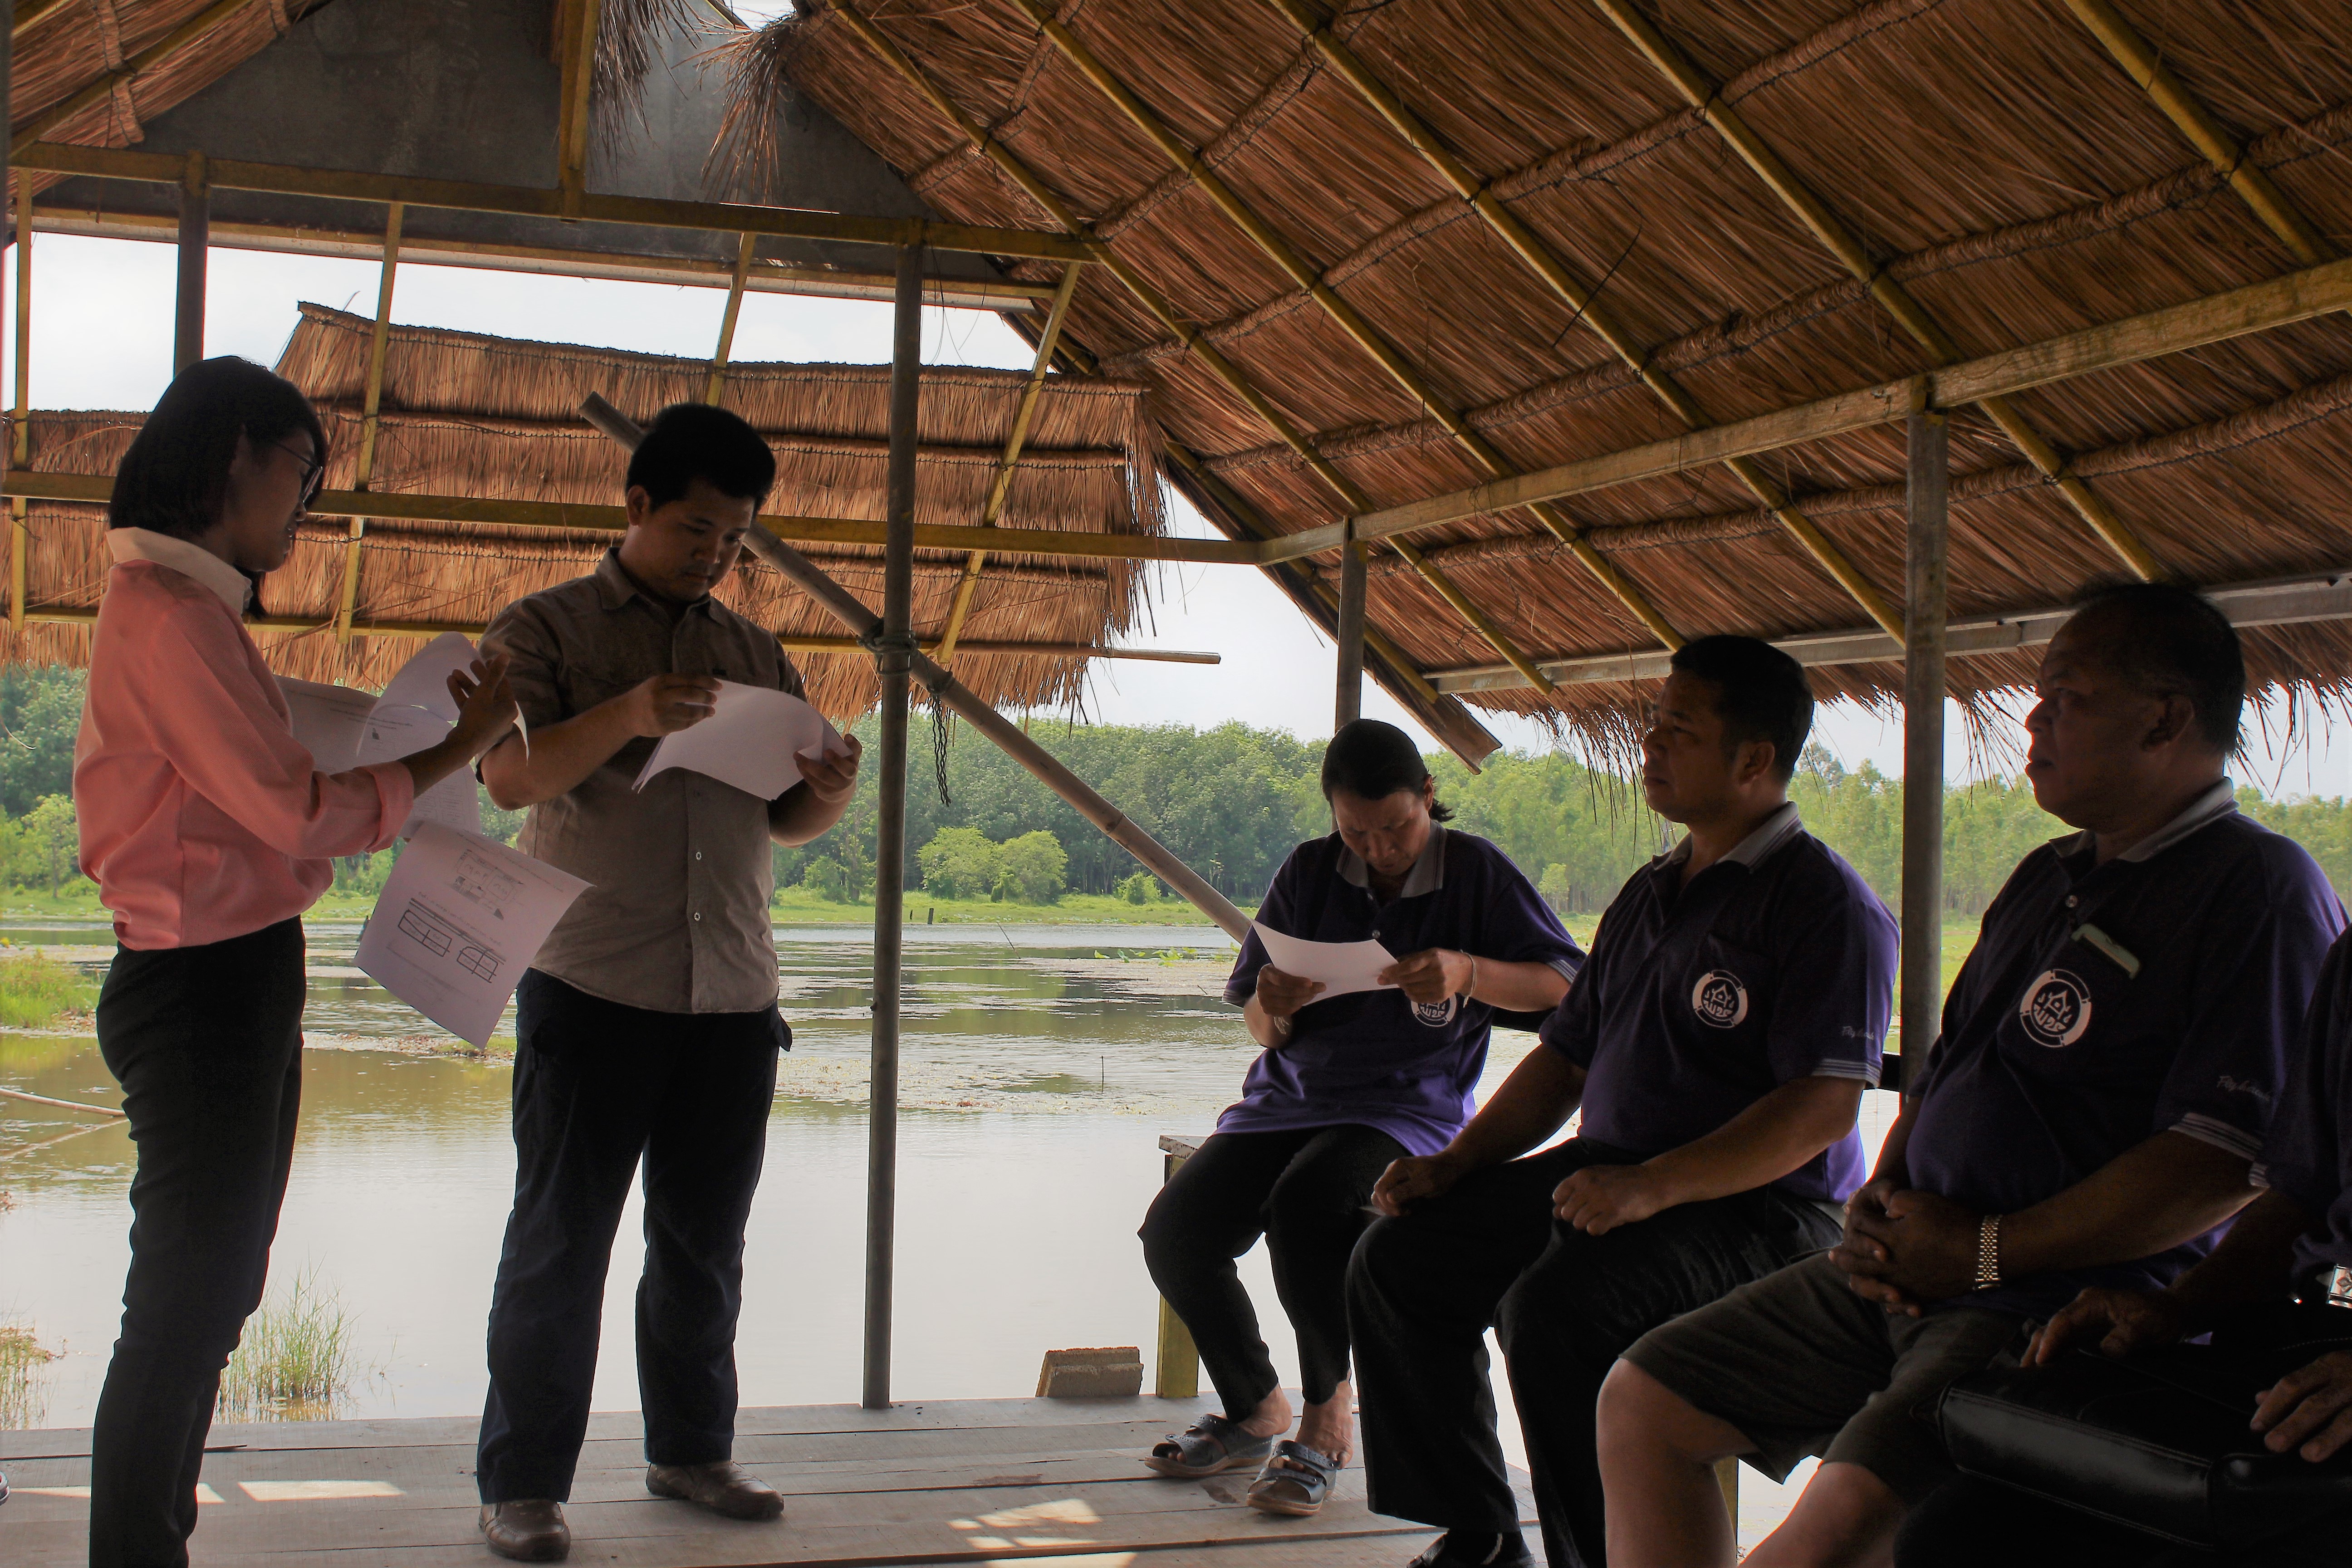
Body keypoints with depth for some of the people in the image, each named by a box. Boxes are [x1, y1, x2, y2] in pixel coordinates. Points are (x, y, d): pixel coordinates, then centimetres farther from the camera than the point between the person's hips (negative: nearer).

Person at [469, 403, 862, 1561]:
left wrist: (830, 794, -8)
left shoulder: (753, 652, 15)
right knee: (560, 1242, 1)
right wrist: (625, 717, -26)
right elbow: (510, 776, -11)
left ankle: (690, 1451, 26)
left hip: (732, 996, 5)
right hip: (592, 989, -4)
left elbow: (786, 819, 16)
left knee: (705, 1243, 12)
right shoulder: (546, 628, 2)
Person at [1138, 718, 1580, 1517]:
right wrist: (1273, 1008, -16)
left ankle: (1327, 1420, -12)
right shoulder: (1309, 873, 5)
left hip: (1408, 1106, -4)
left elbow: (1566, 989, -7)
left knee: (1305, 1205, -36)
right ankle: (1253, 1411, 8)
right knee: (1175, 1228, -18)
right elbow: (1262, 1030, 9)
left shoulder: (1474, 871, -3)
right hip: (1291, 1095, 5)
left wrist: (1467, 972, -23)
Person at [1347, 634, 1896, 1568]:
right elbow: (1565, 1061, 23)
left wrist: (1653, 1185, -29)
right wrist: (1453, 1163, 8)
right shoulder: (1650, 895, 18)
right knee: (1400, 1258, -2)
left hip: (1758, 1208, -9)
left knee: (1554, 1308, -32)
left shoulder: (1825, 903, -10)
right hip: (1605, 1173, 9)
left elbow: (1824, 1106, -20)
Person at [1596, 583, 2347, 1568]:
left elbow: (2225, 1161, -20)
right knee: (1643, 1400, 5)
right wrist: (1877, 1202, 5)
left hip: (2079, 1301, -9)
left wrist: (1984, 1254, -16)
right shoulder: (2044, 879, 20)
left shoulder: (2259, 889, -10)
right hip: (1905, 1268, 9)